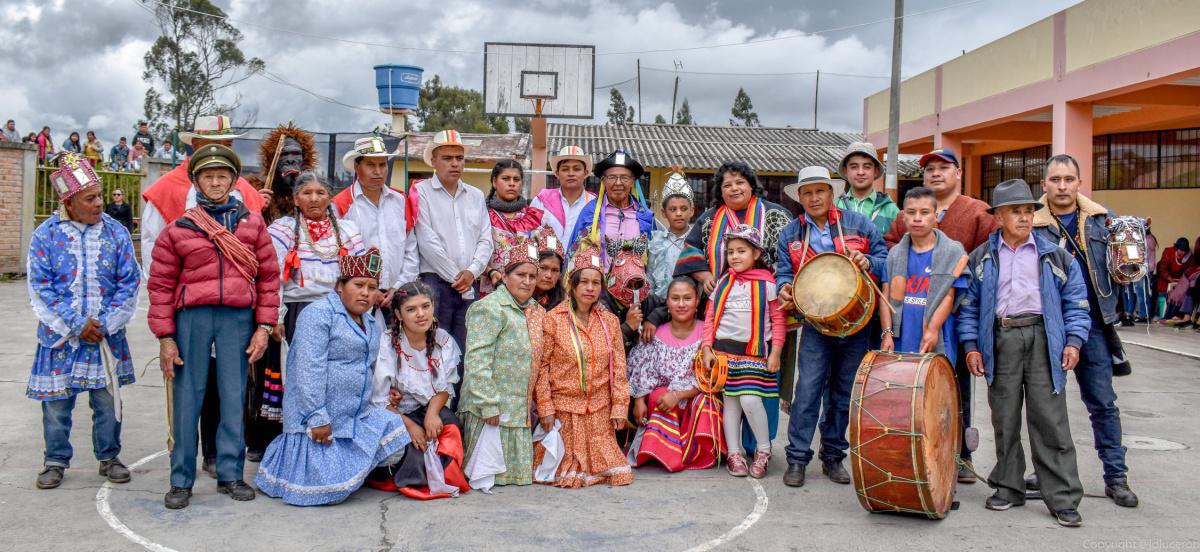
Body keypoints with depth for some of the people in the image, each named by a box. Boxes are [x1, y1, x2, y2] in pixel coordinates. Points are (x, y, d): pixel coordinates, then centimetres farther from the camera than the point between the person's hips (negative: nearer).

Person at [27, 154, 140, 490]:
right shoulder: (46, 235, -4)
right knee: (56, 402, 6)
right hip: (60, 335, -1)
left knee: (107, 399, 8)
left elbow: (129, 283, -2)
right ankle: (55, 461, 23)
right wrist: (75, 325, -13)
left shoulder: (116, 232, 0)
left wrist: (106, 323, -11)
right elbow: (40, 287, -7)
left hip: (107, 335, 1)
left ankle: (108, 457, 24)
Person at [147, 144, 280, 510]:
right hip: (192, 317, -1)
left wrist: (264, 326, 3)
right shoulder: (178, 229, 6)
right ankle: (181, 480, 13)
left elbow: (268, 277, 9)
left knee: (233, 397, 6)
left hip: (238, 318, 1)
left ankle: (230, 475, 16)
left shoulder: (252, 224, 10)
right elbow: (161, 285, 5)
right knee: (188, 398, 4)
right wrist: (165, 337, 0)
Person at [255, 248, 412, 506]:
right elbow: (309, 369, -18)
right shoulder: (319, 313, -10)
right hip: (319, 418, -8)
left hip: (358, 416, 8)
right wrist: (317, 417, -22)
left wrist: (378, 407, 11)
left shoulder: (371, 325, 18)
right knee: (333, 488, -14)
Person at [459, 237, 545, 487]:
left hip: (520, 408, 8)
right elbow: (477, 361, -20)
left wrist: (533, 403, 19)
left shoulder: (536, 312, 14)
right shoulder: (490, 308, -13)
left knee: (517, 469, 14)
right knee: (492, 471, -1)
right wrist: (488, 405, -23)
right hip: (491, 408, -8)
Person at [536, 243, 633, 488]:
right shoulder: (553, 319, -5)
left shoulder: (610, 321, 6)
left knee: (605, 465, 0)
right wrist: (545, 408, -8)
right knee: (563, 474, -2)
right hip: (563, 408, -3)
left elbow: (618, 368, 7)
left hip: (600, 411, 3)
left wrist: (619, 407, 2)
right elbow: (542, 366, -5)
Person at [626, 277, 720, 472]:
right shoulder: (656, 335, 4)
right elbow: (642, 373, 5)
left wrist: (678, 395, -18)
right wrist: (639, 402, -9)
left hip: (698, 398, -1)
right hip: (661, 396, 1)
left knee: (703, 403, -32)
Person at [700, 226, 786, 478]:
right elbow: (710, 317, 9)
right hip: (724, 350, 3)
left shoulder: (767, 283, 0)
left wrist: (775, 353, -6)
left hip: (755, 351, -3)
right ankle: (734, 453, 16)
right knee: (730, 401, 7)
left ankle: (763, 449, 8)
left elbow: (778, 320, 0)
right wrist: (707, 349, 2)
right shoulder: (723, 283, 8)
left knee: (750, 400, -13)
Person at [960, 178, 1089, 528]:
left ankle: (1063, 498, 4)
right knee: (1004, 418, 7)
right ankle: (1009, 488, 20)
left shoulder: (1054, 256, 8)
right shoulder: (981, 258, 8)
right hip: (1000, 339, 1)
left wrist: (1073, 341, -2)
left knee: (1050, 419, -2)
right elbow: (969, 305, 9)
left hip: (1042, 338, -1)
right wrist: (971, 345, 1)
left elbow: (1075, 301, 9)